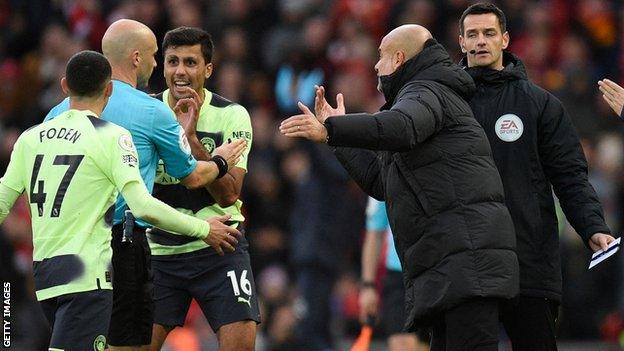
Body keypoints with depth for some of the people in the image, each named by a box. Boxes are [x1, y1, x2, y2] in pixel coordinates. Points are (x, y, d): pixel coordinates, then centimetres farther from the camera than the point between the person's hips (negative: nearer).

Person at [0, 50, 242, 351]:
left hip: (42, 269, 7)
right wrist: (202, 229, -3)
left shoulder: (30, 138, 10)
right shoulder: (111, 137, -7)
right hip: (85, 275, -7)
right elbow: (143, 207, -15)